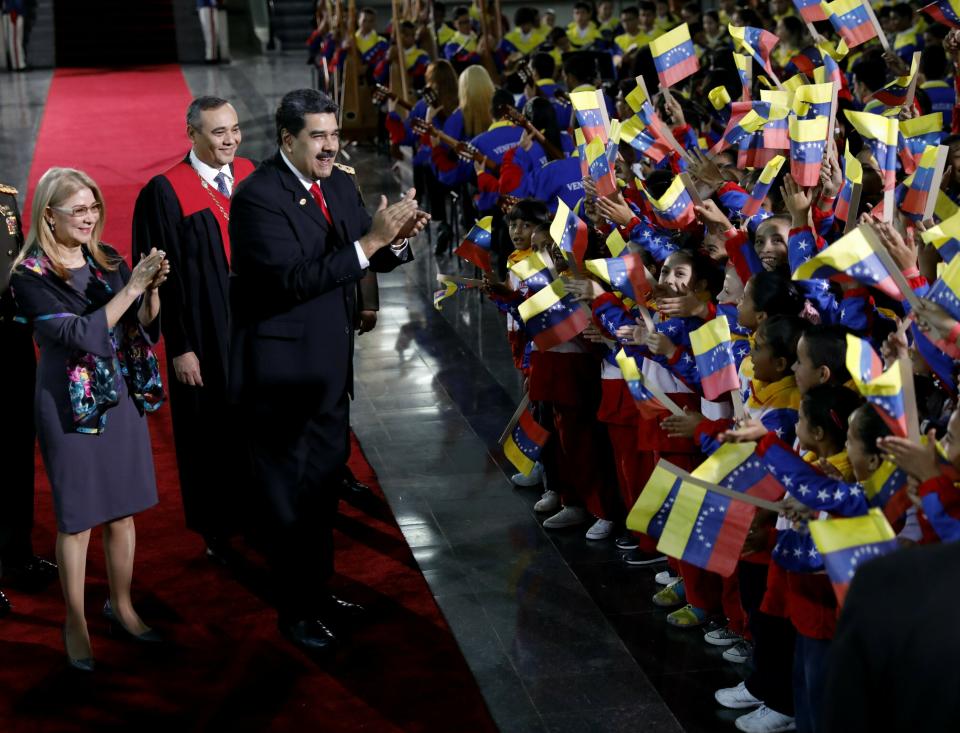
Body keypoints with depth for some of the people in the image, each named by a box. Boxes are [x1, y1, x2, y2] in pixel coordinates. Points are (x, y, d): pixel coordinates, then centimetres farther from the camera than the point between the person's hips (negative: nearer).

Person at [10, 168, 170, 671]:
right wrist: (129, 288, -23)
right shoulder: (31, 276, -11)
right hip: (70, 404, -5)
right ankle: (75, 623, 17)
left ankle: (121, 604, 28)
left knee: (123, 509, 12)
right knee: (77, 518, 4)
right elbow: (77, 335, -20)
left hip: (122, 396, 5)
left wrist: (152, 289, -15)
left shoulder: (108, 261, 4)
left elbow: (144, 327, 4)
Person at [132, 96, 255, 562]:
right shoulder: (166, 192, -14)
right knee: (212, 431, 9)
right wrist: (179, 347, -13)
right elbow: (164, 276, -13)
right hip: (206, 335, -5)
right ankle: (218, 531, 26)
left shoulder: (249, 175, 2)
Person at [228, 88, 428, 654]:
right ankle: (295, 612, 19)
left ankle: (319, 591, 36)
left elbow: (369, 260, 8)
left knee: (325, 483, 19)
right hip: (283, 369, -8)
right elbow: (294, 279, -28)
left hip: (331, 367, 8)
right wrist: (371, 240, -31)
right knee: (288, 493, 6)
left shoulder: (339, 185, 6)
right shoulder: (258, 197, -19)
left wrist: (397, 238, -15)